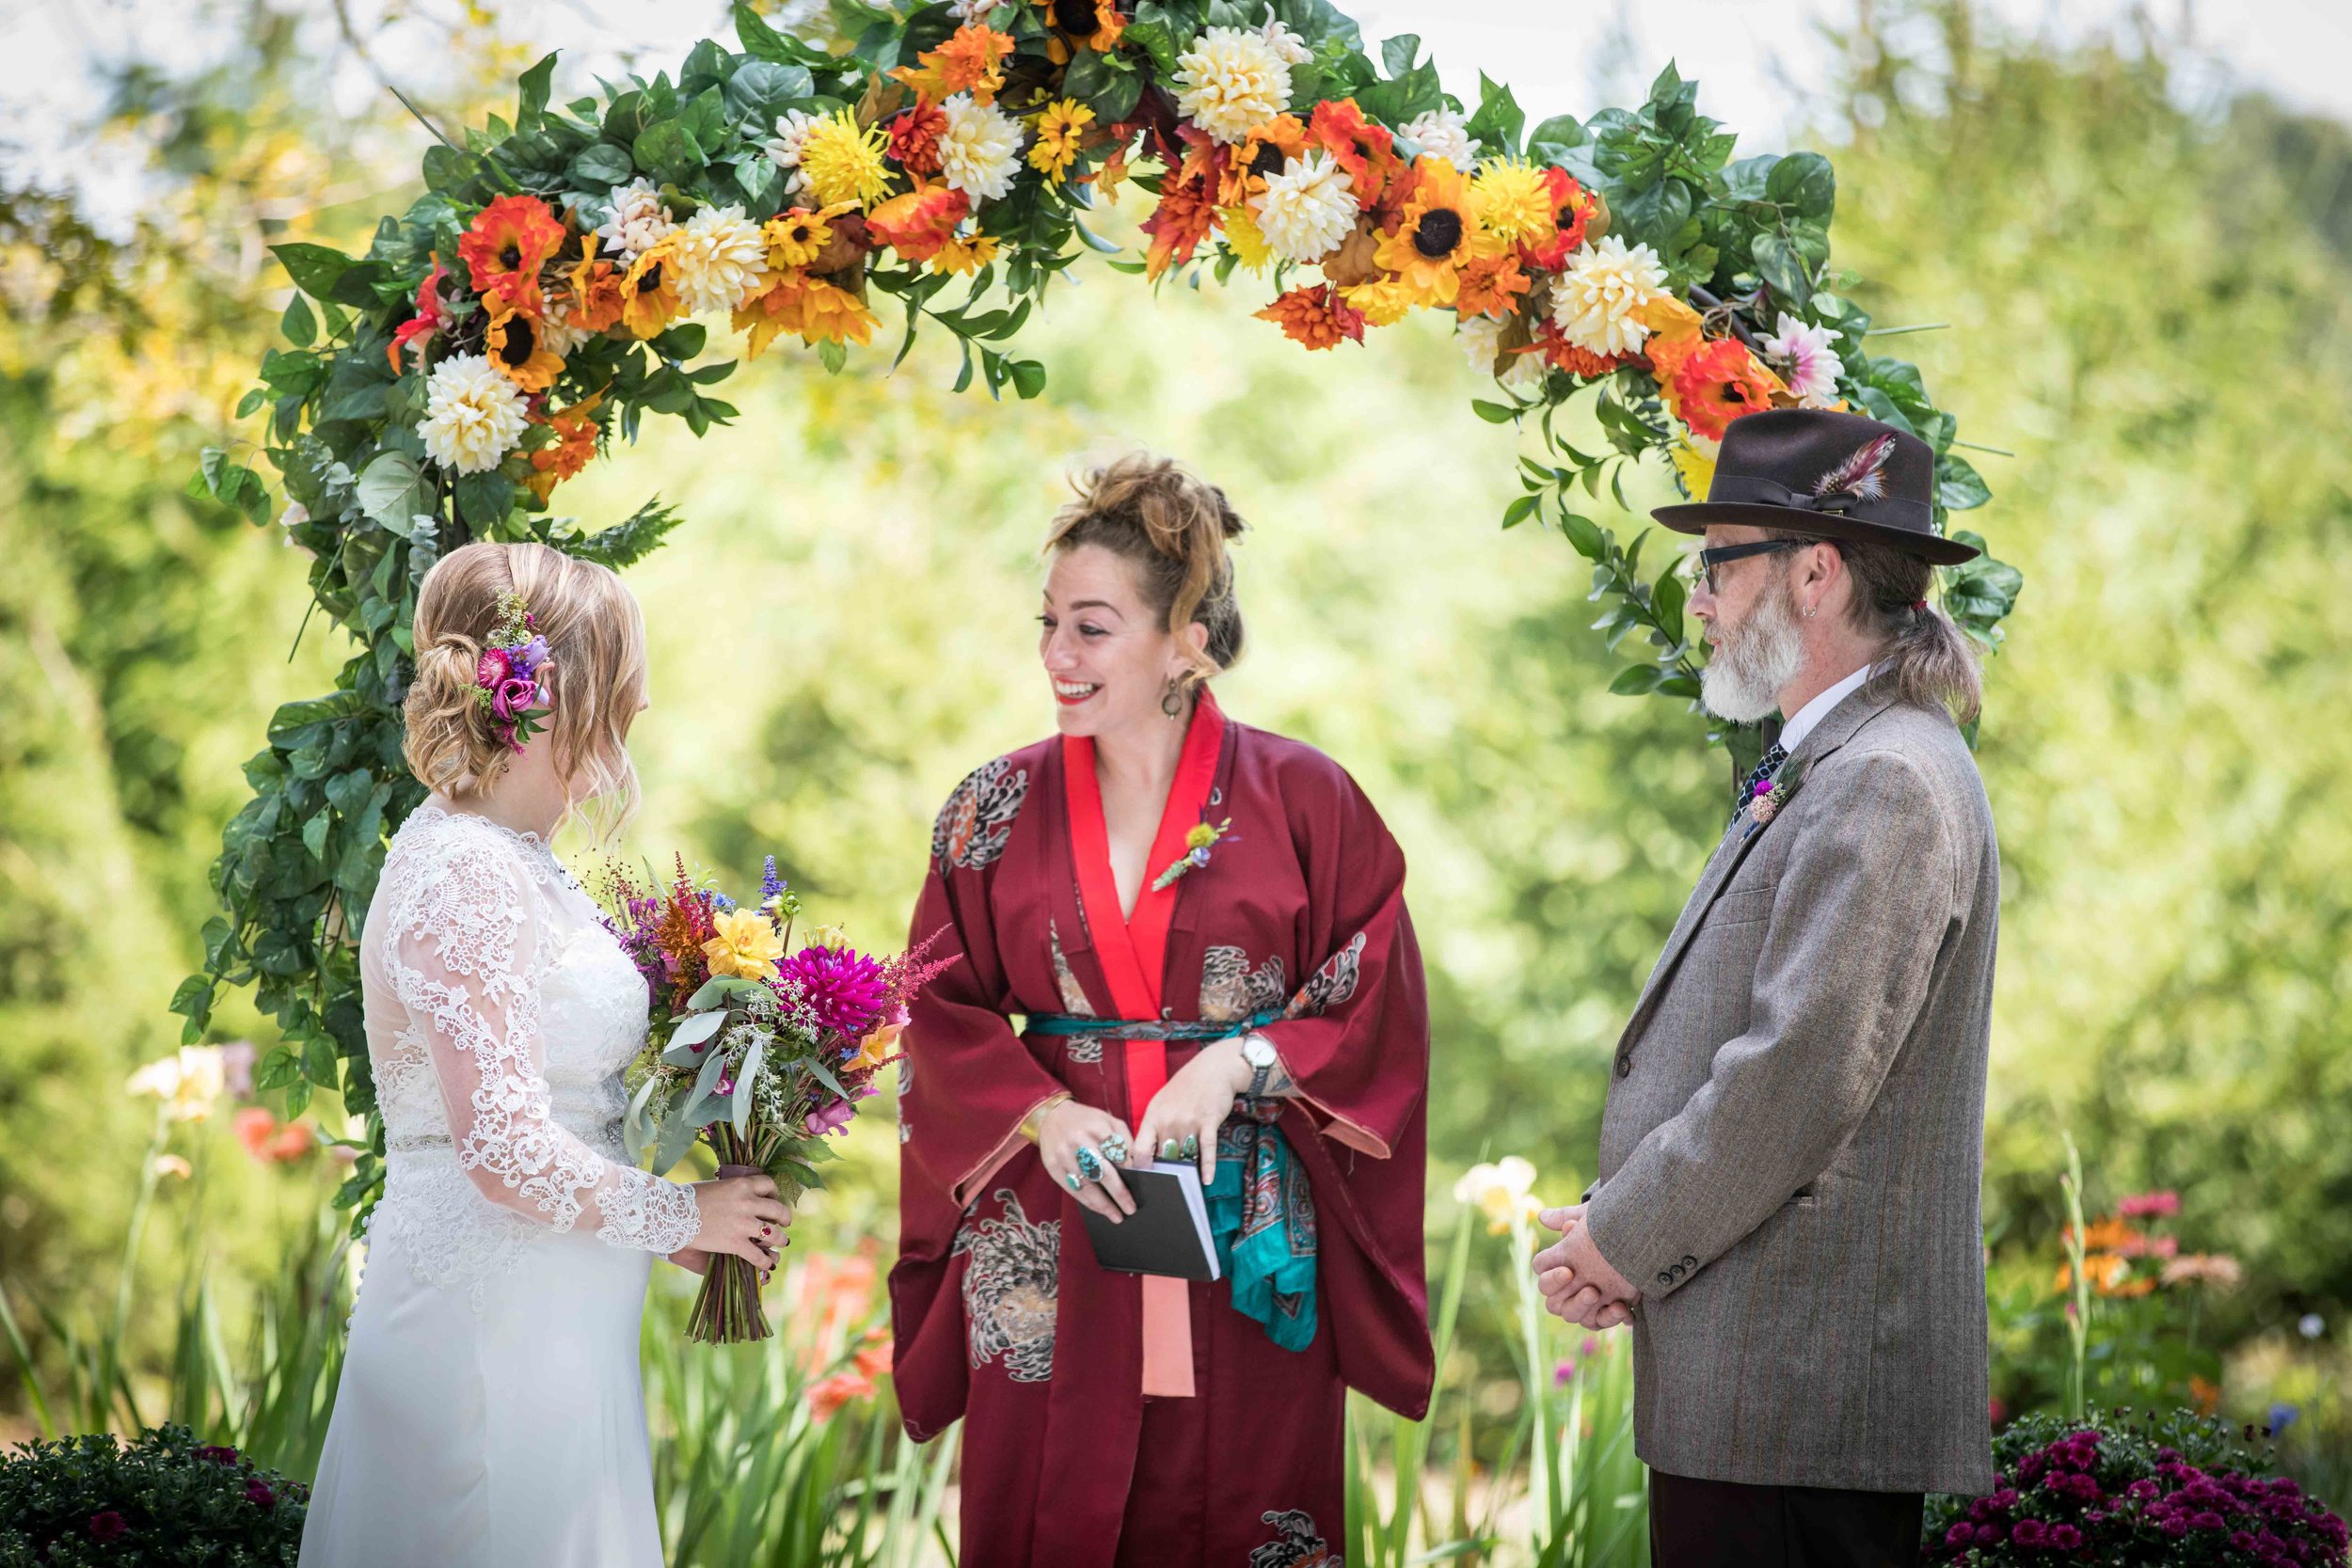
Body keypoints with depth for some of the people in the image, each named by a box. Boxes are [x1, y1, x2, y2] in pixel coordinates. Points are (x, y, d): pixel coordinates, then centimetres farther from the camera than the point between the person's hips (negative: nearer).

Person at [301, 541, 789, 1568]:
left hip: (548, 1318, 9)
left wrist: (660, 1220, 11)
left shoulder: (510, 860, 13)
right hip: (493, 1320, -9)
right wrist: (683, 1217, -9)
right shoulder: (464, 874, -17)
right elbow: (507, 1153, -22)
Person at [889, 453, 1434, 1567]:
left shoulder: (1303, 800, -1)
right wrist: (1040, 1115, -13)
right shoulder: (997, 811, 5)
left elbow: (1376, 1007, -1)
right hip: (1051, 1251, 1)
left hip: (1249, 1251, -1)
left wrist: (1236, 1065, -15)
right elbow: (942, 1017, 4)